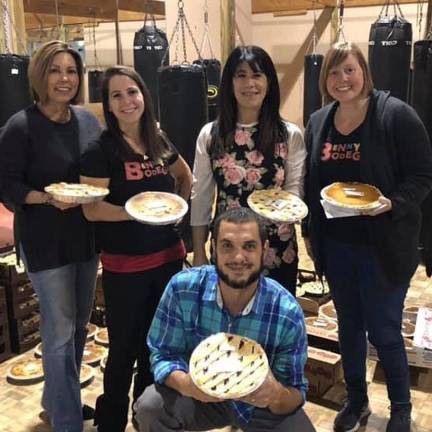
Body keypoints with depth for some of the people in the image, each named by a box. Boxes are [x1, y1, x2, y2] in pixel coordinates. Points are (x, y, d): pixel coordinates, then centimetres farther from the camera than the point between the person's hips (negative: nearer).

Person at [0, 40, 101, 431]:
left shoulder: (88, 120, 4)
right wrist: (47, 197, -27)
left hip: (86, 236, 6)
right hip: (45, 241, -6)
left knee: (79, 324, 17)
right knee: (60, 331, 1)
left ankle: (58, 400, 39)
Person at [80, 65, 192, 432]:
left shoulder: (160, 142, 4)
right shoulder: (101, 150, -12)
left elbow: (185, 177, 21)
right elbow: (91, 209, -16)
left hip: (168, 257, 6)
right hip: (124, 265, -5)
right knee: (125, 345, 7)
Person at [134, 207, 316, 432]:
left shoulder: (288, 313, -24)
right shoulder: (182, 288, -23)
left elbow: (295, 395, -15)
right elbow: (163, 354, -13)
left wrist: (277, 395, -40)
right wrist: (184, 383, -35)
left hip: (261, 403, 0)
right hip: (201, 395, 0)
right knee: (150, 406, -26)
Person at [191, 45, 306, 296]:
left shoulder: (290, 135, -2)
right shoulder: (210, 135, 0)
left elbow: (296, 191, -1)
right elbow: (201, 196, 4)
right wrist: (199, 253, 3)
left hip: (278, 252, 0)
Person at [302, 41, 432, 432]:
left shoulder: (396, 114, -12)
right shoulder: (318, 122, 5)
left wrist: (394, 203, -28)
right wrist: (309, 233, 12)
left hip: (382, 246, -5)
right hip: (335, 245, 5)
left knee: (384, 332, 6)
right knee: (349, 326, 17)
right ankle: (357, 400, 37)